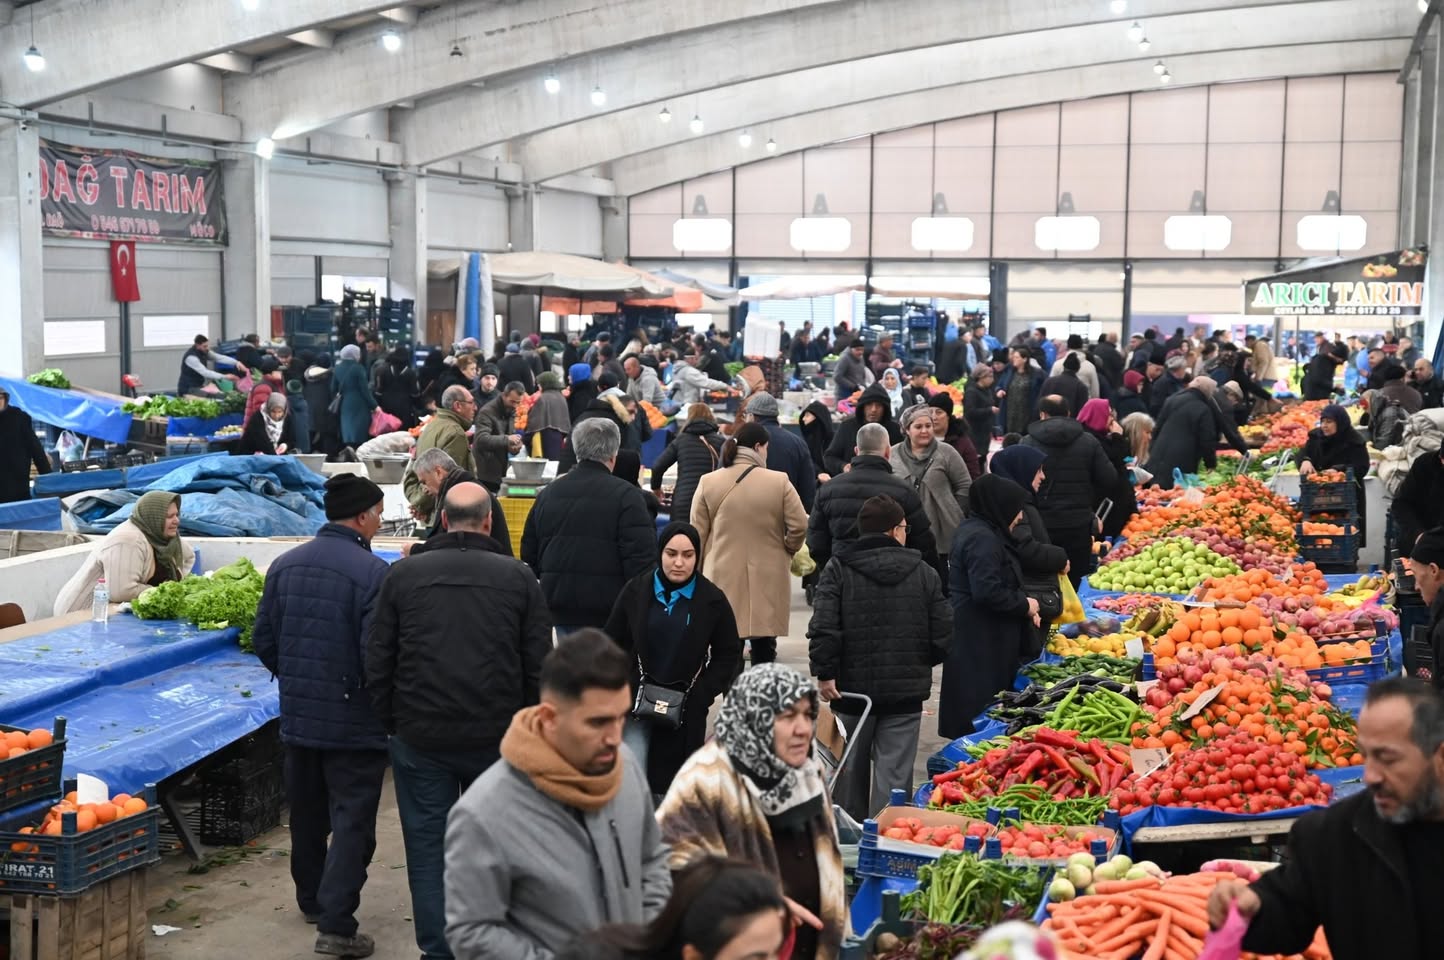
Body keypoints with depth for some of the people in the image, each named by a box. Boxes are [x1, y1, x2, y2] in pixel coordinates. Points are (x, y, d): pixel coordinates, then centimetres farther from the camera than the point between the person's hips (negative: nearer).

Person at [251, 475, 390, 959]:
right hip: (354, 721, -6)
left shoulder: (284, 565, 2)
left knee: (307, 814, 21)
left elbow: (264, 641, 7)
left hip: (297, 714, 7)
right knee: (352, 820, 0)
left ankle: (312, 901, 36)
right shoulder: (372, 571, -18)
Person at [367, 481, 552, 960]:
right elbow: (539, 666, -1)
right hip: (497, 736, 0)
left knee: (427, 845, 10)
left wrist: (391, 721, 11)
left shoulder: (403, 574, -1)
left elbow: (377, 660, 2)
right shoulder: (518, 578, -2)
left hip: (420, 738, 0)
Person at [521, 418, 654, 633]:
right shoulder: (625, 495, -9)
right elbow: (641, 558, -14)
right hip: (609, 613, -5)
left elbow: (529, 554, 16)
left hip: (561, 608, 5)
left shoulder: (548, 494, 9)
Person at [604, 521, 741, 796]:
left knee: (673, 783, 4)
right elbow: (612, 643, 5)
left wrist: (700, 695, -7)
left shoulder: (712, 599, -3)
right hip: (636, 700, 0)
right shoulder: (636, 590, -2)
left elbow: (729, 654, 3)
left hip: (685, 710, 0)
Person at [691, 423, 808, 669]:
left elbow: (697, 534, 2)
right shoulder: (779, 482, -6)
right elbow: (799, 526, -8)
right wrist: (787, 551, 11)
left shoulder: (708, 482, -1)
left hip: (722, 578, 1)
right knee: (764, 649, 7)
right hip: (768, 579, -1)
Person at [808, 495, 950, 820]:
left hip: (852, 687, 0)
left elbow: (823, 628, -17)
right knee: (895, 774, 2)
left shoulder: (838, 569, -6)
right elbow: (943, 633, 1)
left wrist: (824, 672, -10)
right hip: (907, 691, 0)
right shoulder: (924, 573, 1)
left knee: (851, 771, 16)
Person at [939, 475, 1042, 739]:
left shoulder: (976, 530, 16)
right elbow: (987, 592, -26)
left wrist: (1024, 610, 13)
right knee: (981, 710, -7)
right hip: (980, 644, -11)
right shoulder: (982, 539, -18)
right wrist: (1024, 606, -11)